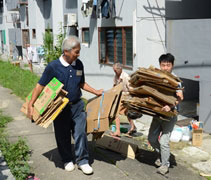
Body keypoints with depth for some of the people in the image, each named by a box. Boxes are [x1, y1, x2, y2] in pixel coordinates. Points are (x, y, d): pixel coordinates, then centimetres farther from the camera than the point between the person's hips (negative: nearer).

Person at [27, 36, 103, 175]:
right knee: (63, 136, 9)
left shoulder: (79, 64, 2)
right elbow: (40, 86, -8)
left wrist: (96, 92, 13)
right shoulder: (53, 67, -13)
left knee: (81, 133, 0)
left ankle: (82, 161, 13)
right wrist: (31, 105, -12)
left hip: (77, 105, 3)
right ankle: (67, 160, 28)